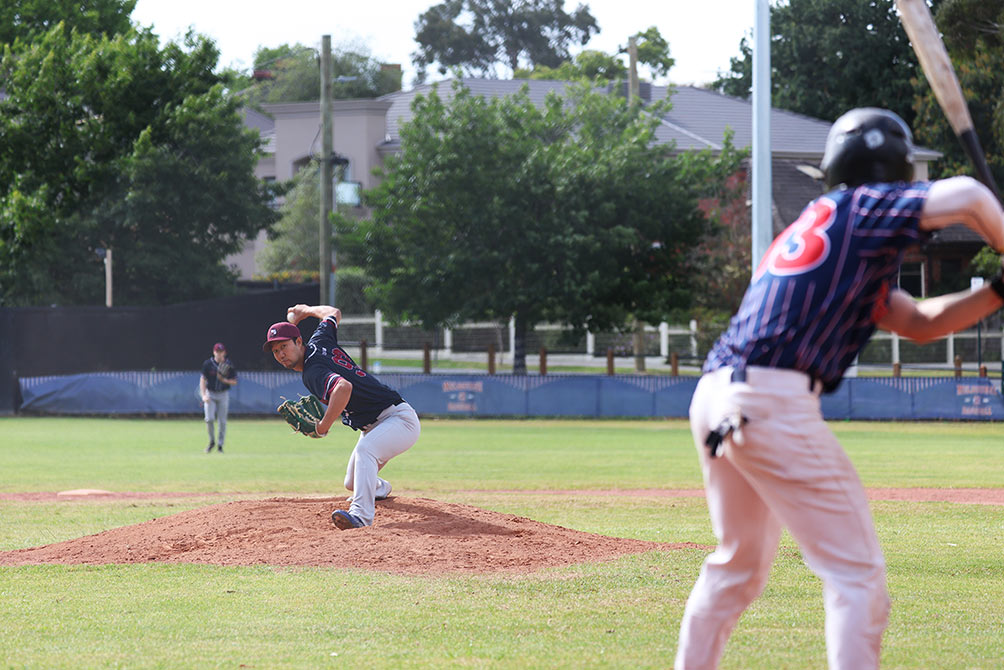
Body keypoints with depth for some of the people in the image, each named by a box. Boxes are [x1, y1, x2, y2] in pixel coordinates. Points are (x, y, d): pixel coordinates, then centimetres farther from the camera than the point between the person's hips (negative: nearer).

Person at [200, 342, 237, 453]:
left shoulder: (229, 365, 0)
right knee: (209, 419, -12)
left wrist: (224, 380, -17)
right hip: (210, 394, -1)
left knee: (222, 421, -1)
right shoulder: (208, 364, -2)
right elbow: (203, 379, -2)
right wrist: (203, 395, -14)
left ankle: (220, 445, 11)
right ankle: (212, 441, 9)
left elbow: (234, 381, 4)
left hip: (223, 395, 1)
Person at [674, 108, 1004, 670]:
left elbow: (920, 323, 28)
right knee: (858, 572, -6)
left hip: (716, 394, 9)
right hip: (773, 400, -9)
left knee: (739, 564, 25)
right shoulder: (863, 207, 3)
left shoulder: (817, 226, 27)